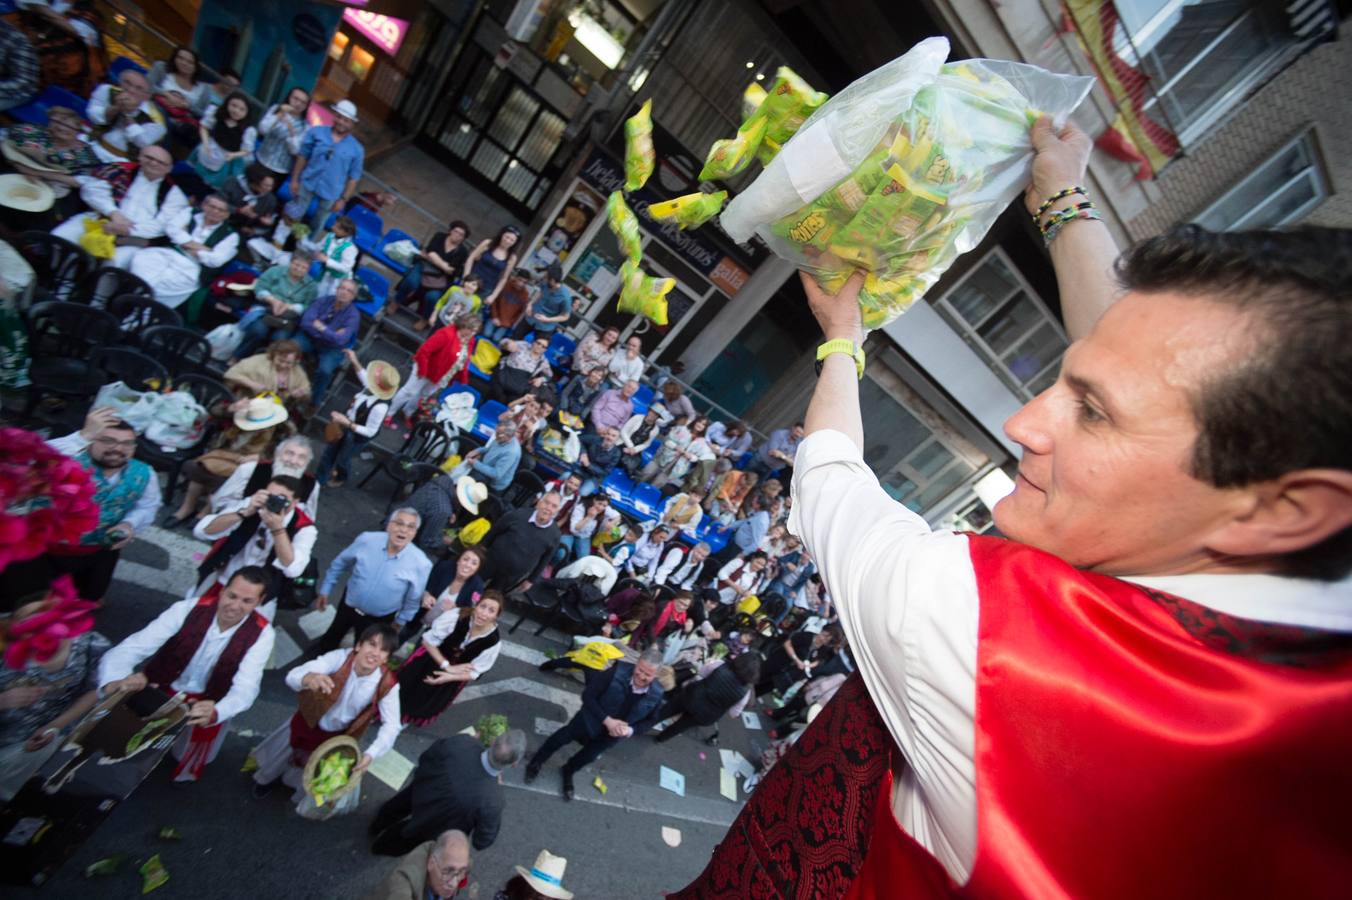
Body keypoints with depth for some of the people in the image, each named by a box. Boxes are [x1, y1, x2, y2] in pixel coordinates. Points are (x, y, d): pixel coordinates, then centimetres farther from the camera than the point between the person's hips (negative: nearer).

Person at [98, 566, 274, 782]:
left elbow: (245, 688, -24)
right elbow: (131, 648, -23)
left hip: (206, 702, 0)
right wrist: (116, 681, -43)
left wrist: (214, 712, -44)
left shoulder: (262, 633, -19)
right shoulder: (188, 609, -18)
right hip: (161, 690, 1)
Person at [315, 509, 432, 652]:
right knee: (329, 641, 31)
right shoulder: (366, 539, -23)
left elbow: (414, 600, -12)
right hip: (348, 606, 3)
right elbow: (339, 564, -4)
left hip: (379, 620, -3)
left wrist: (400, 622, 0)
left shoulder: (421, 564, -30)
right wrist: (325, 591, 3)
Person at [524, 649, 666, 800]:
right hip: (590, 720, -2)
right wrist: (607, 720, -33)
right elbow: (588, 696, -26)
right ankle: (536, 763, 51)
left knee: (588, 756, 27)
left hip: (611, 735, 2)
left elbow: (651, 720, -7)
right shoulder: (618, 671, -35)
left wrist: (631, 730, -24)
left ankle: (568, 771, 61)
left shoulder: (656, 694, -26)